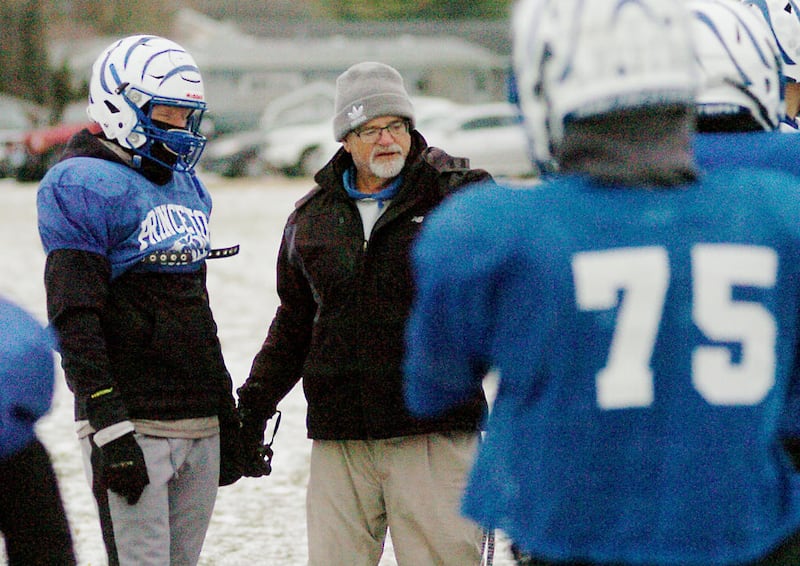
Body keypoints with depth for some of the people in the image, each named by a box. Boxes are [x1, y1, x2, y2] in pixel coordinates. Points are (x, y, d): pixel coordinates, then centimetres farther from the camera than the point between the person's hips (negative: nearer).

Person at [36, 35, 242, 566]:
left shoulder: (186, 188, 18)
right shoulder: (84, 186, -8)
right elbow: (75, 322, -14)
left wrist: (227, 415, 25)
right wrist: (109, 430, -20)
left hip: (200, 426, 8)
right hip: (134, 428, -8)